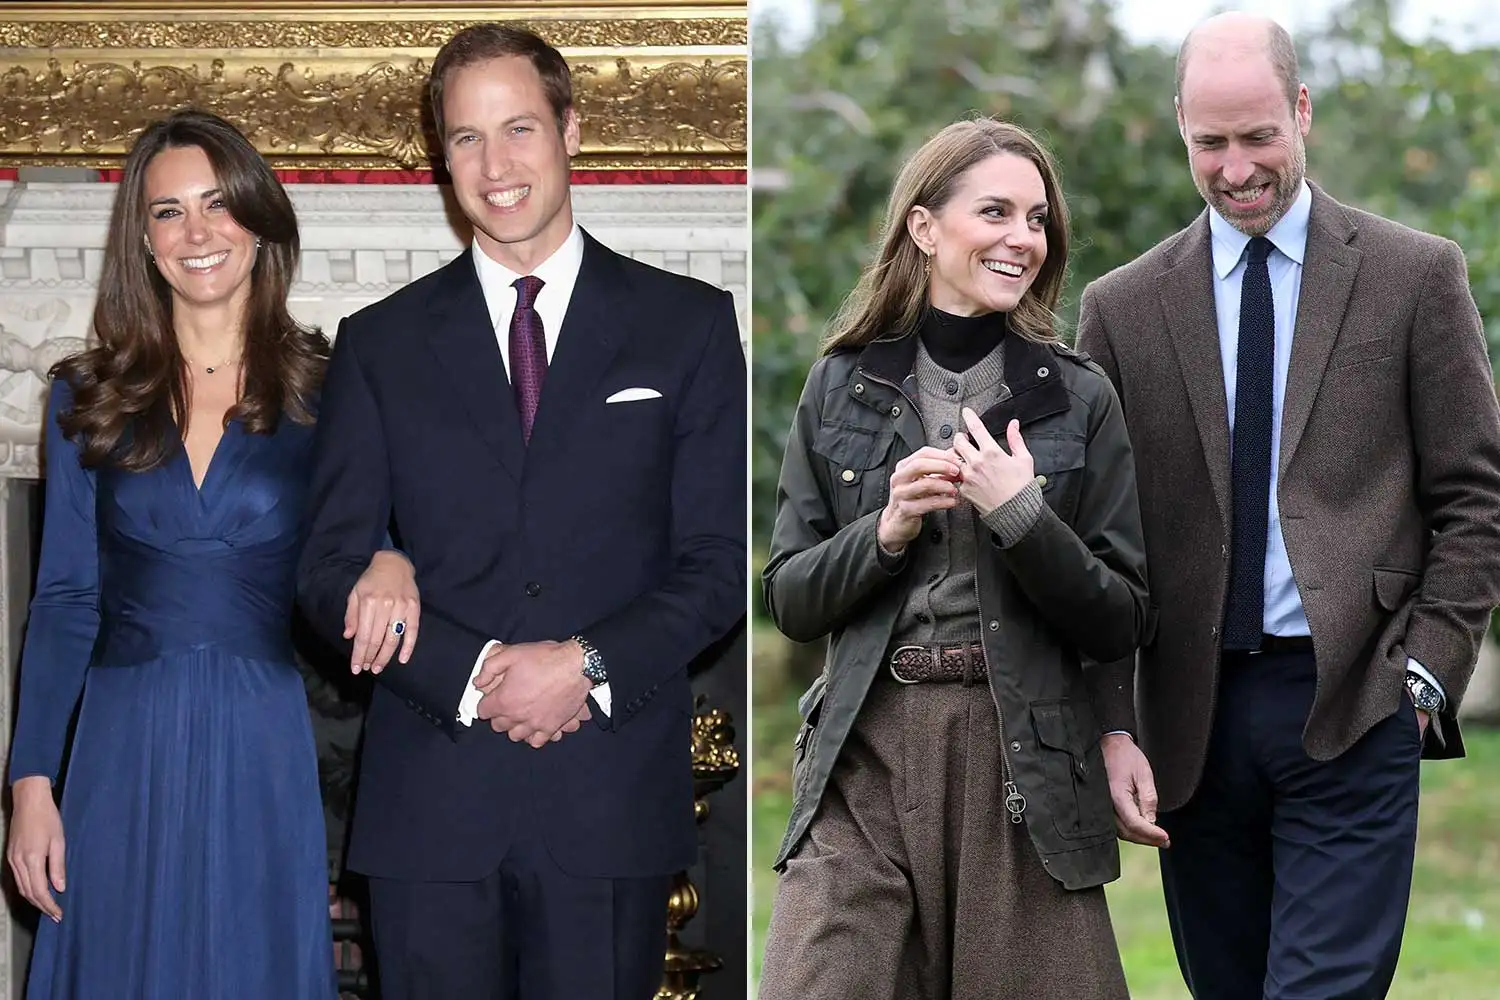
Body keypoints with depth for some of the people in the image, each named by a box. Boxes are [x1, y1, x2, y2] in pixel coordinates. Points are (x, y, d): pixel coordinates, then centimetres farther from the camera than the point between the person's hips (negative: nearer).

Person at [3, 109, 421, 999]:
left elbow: (360, 547, 4)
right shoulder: (91, 398, 6)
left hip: (267, 752, -1)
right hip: (127, 750, 1)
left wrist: (393, 566, -21)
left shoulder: (324, 389, 2)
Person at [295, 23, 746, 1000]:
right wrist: (470, 677, -11)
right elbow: (332, 569, 5)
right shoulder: (381, 343, 10)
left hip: (614, 797, -1)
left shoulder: (689, 324, 7)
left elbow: (721, 556, 3)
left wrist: (588, 666, -13)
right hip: (430, 800, 1)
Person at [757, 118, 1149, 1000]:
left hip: (1025, 765, 0)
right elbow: (791, 602, 7)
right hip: (863, 761, 0)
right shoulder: (843, 387, 7)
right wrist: (886, 531, -10)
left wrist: (1023, 517, -13)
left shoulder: (1081, 399, 4)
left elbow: (1121, 625, 1)